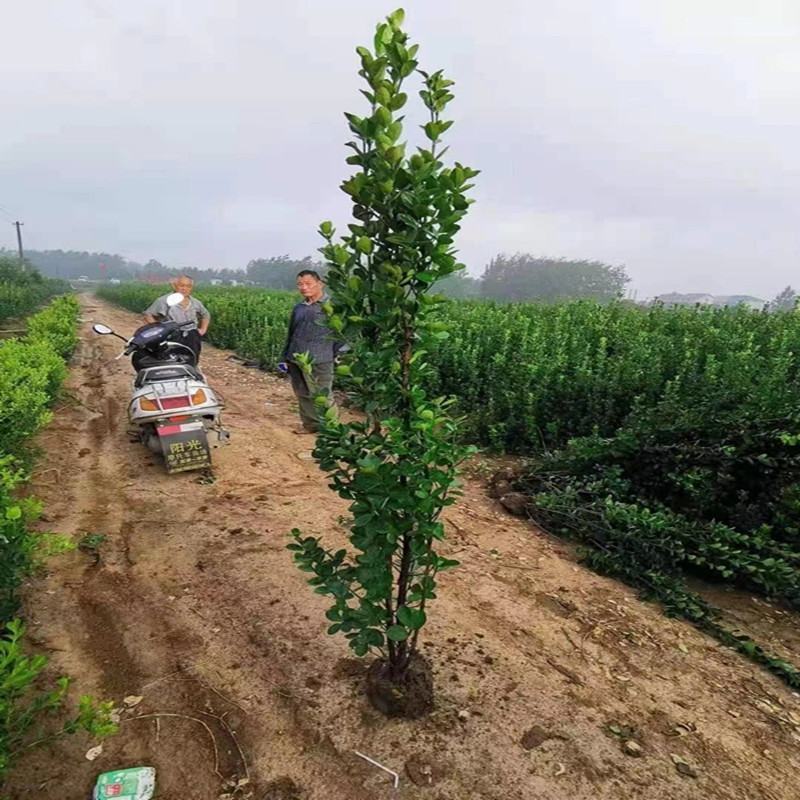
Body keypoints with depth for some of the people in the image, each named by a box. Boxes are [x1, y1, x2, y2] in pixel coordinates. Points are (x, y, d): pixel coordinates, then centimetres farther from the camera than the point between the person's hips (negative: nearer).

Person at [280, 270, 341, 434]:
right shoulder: (298, 308, 14)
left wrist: (337, 355, -8)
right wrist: (286, 356, 17)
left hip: (319, 361, -6)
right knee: (302, 394, 14)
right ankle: (310, 424, 28)